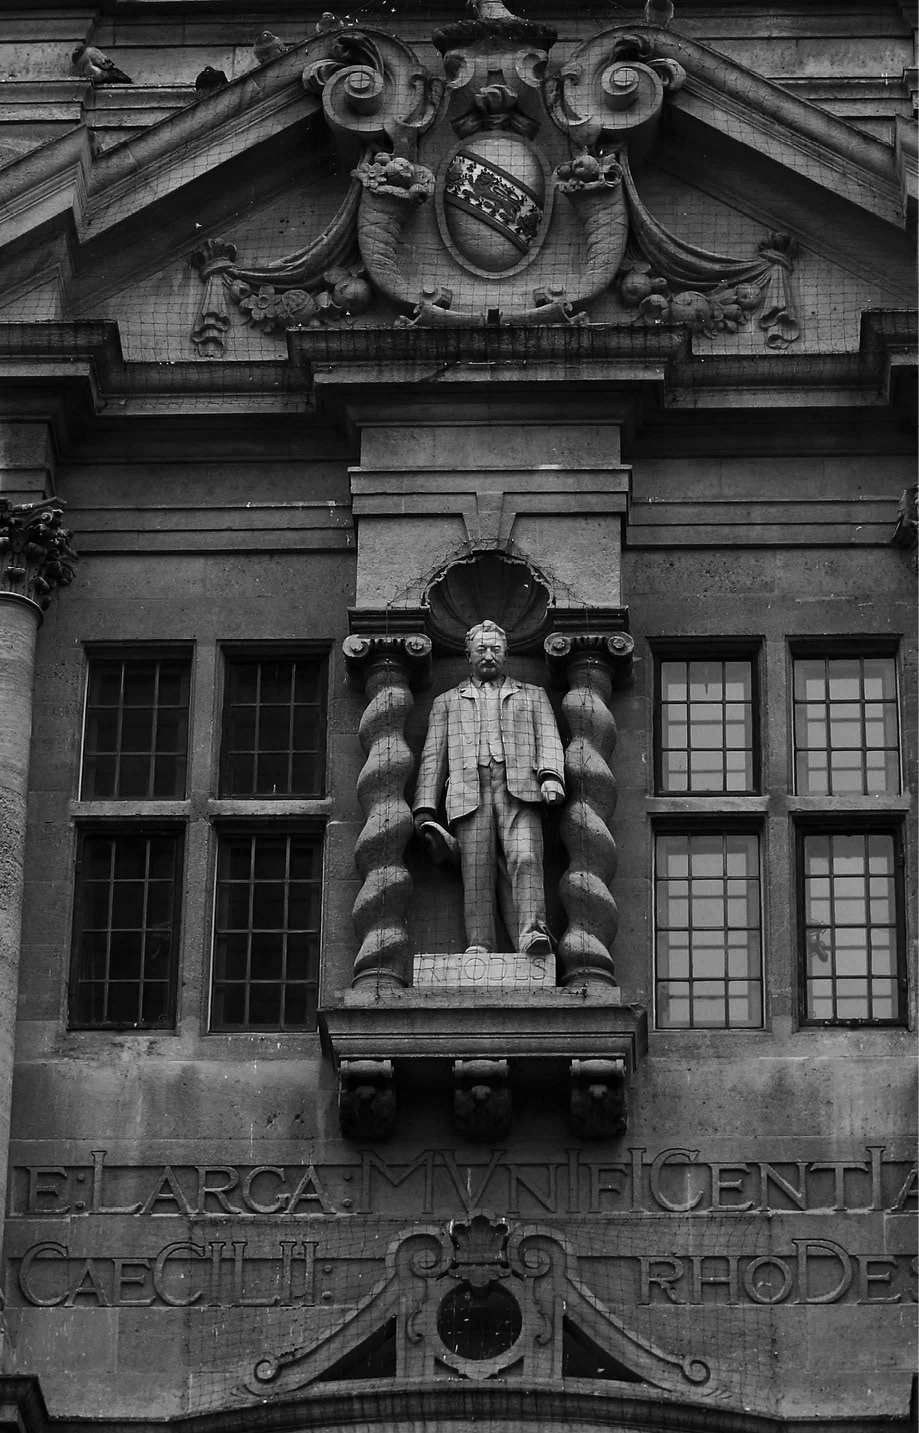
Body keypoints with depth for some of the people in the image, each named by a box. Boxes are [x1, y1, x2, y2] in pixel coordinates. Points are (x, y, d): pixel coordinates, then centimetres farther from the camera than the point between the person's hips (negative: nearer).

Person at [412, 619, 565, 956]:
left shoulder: (532, 696, 27)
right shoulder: (447, 702, 27)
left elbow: (548, 741, 13)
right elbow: (432, 758, 19)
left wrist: (551, 776, -9)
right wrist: (425, 808, 5)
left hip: (519, 790, -1)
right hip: (470, 794, 1)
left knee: (525, 859, -22)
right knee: (477, 871, -12)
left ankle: (532, 934, -35)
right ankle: (479, 947, -18)